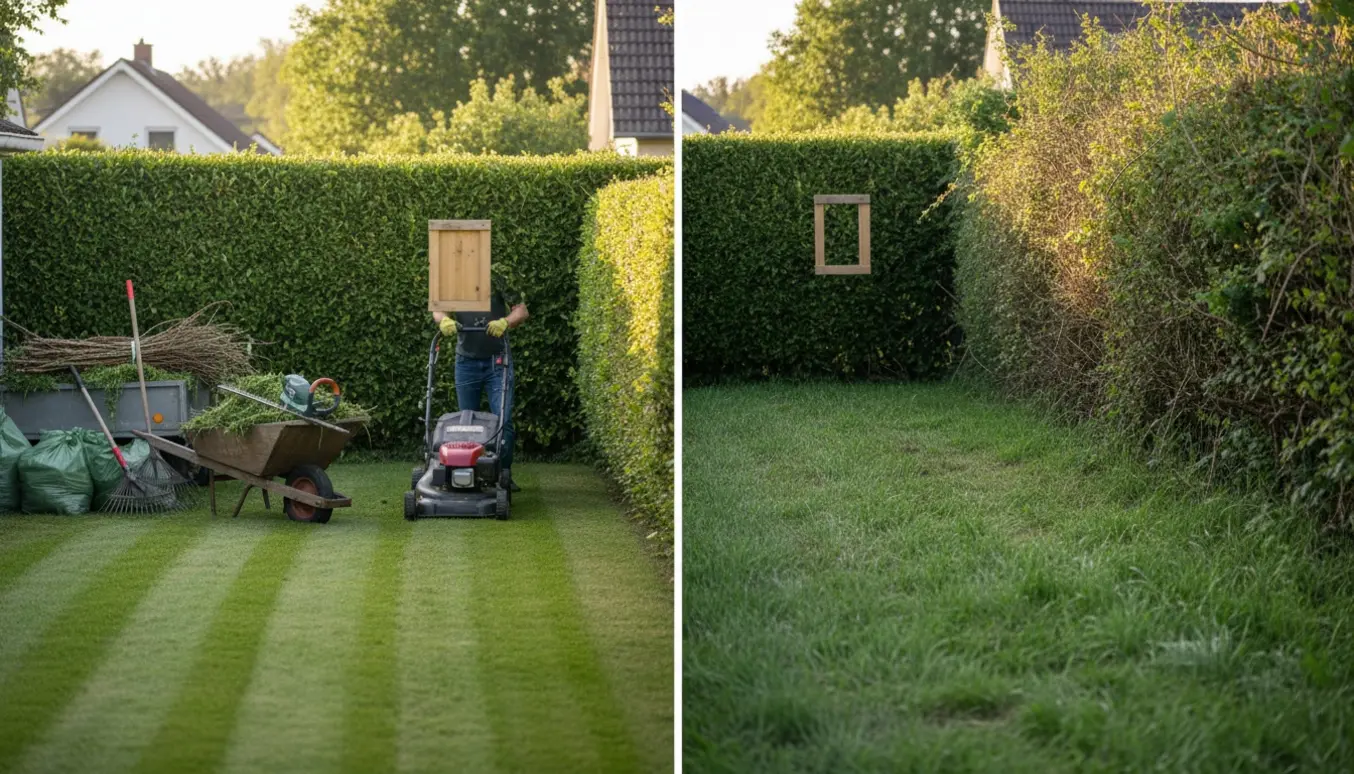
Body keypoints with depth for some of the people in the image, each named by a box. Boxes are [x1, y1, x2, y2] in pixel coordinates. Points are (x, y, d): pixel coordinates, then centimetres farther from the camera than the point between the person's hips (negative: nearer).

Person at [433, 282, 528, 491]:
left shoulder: (498, 285, 0)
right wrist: (444, 319, -32)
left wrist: (505, 322, -26)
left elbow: (522, 310, -5)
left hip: (497, 362, -2)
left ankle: (504, 473, -6)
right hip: (467, 362, 2)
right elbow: (438, 309, -7)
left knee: (503, 419, -11)